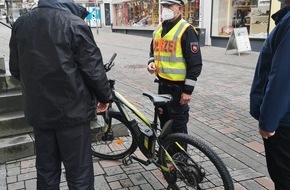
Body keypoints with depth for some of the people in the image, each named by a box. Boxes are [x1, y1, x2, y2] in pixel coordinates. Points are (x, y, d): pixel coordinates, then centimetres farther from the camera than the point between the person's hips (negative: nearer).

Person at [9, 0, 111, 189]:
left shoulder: (20, 23, 3)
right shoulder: (75, 24, -15)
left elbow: (15, 69, 11)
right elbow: (94, 69, -12)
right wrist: (105, 96, 5)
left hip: (38, 110, 6)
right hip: (72, 110, -5)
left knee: (46, 170, 19)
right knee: (79, 172, 7)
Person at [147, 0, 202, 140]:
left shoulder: (186, 30, -14)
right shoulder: (159, 29, 10)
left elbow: (195, 63, -15)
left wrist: (188, 90, -16)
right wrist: (151, 62, 1)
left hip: (177, 86, -8)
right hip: (162, 83, 8)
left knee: (178, 124, 2)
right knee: (164, 119, 20)